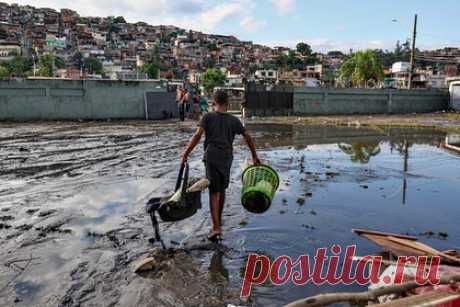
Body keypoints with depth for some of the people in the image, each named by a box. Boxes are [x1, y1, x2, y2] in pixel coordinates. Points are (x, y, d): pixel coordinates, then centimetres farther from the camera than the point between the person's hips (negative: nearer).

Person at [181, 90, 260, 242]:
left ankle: (216, 227, -11)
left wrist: (186, 154, -8)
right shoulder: (233, 120, 11)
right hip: (227, 158, 3)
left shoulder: (208, 117, 3)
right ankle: (219, 220, 34)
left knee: (214, 192, -3)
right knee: (222, 190, 18)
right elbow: (248, 137, 12)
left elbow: (197, 135, -10)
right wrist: (254, 156, 20)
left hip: (211, 157, -3)